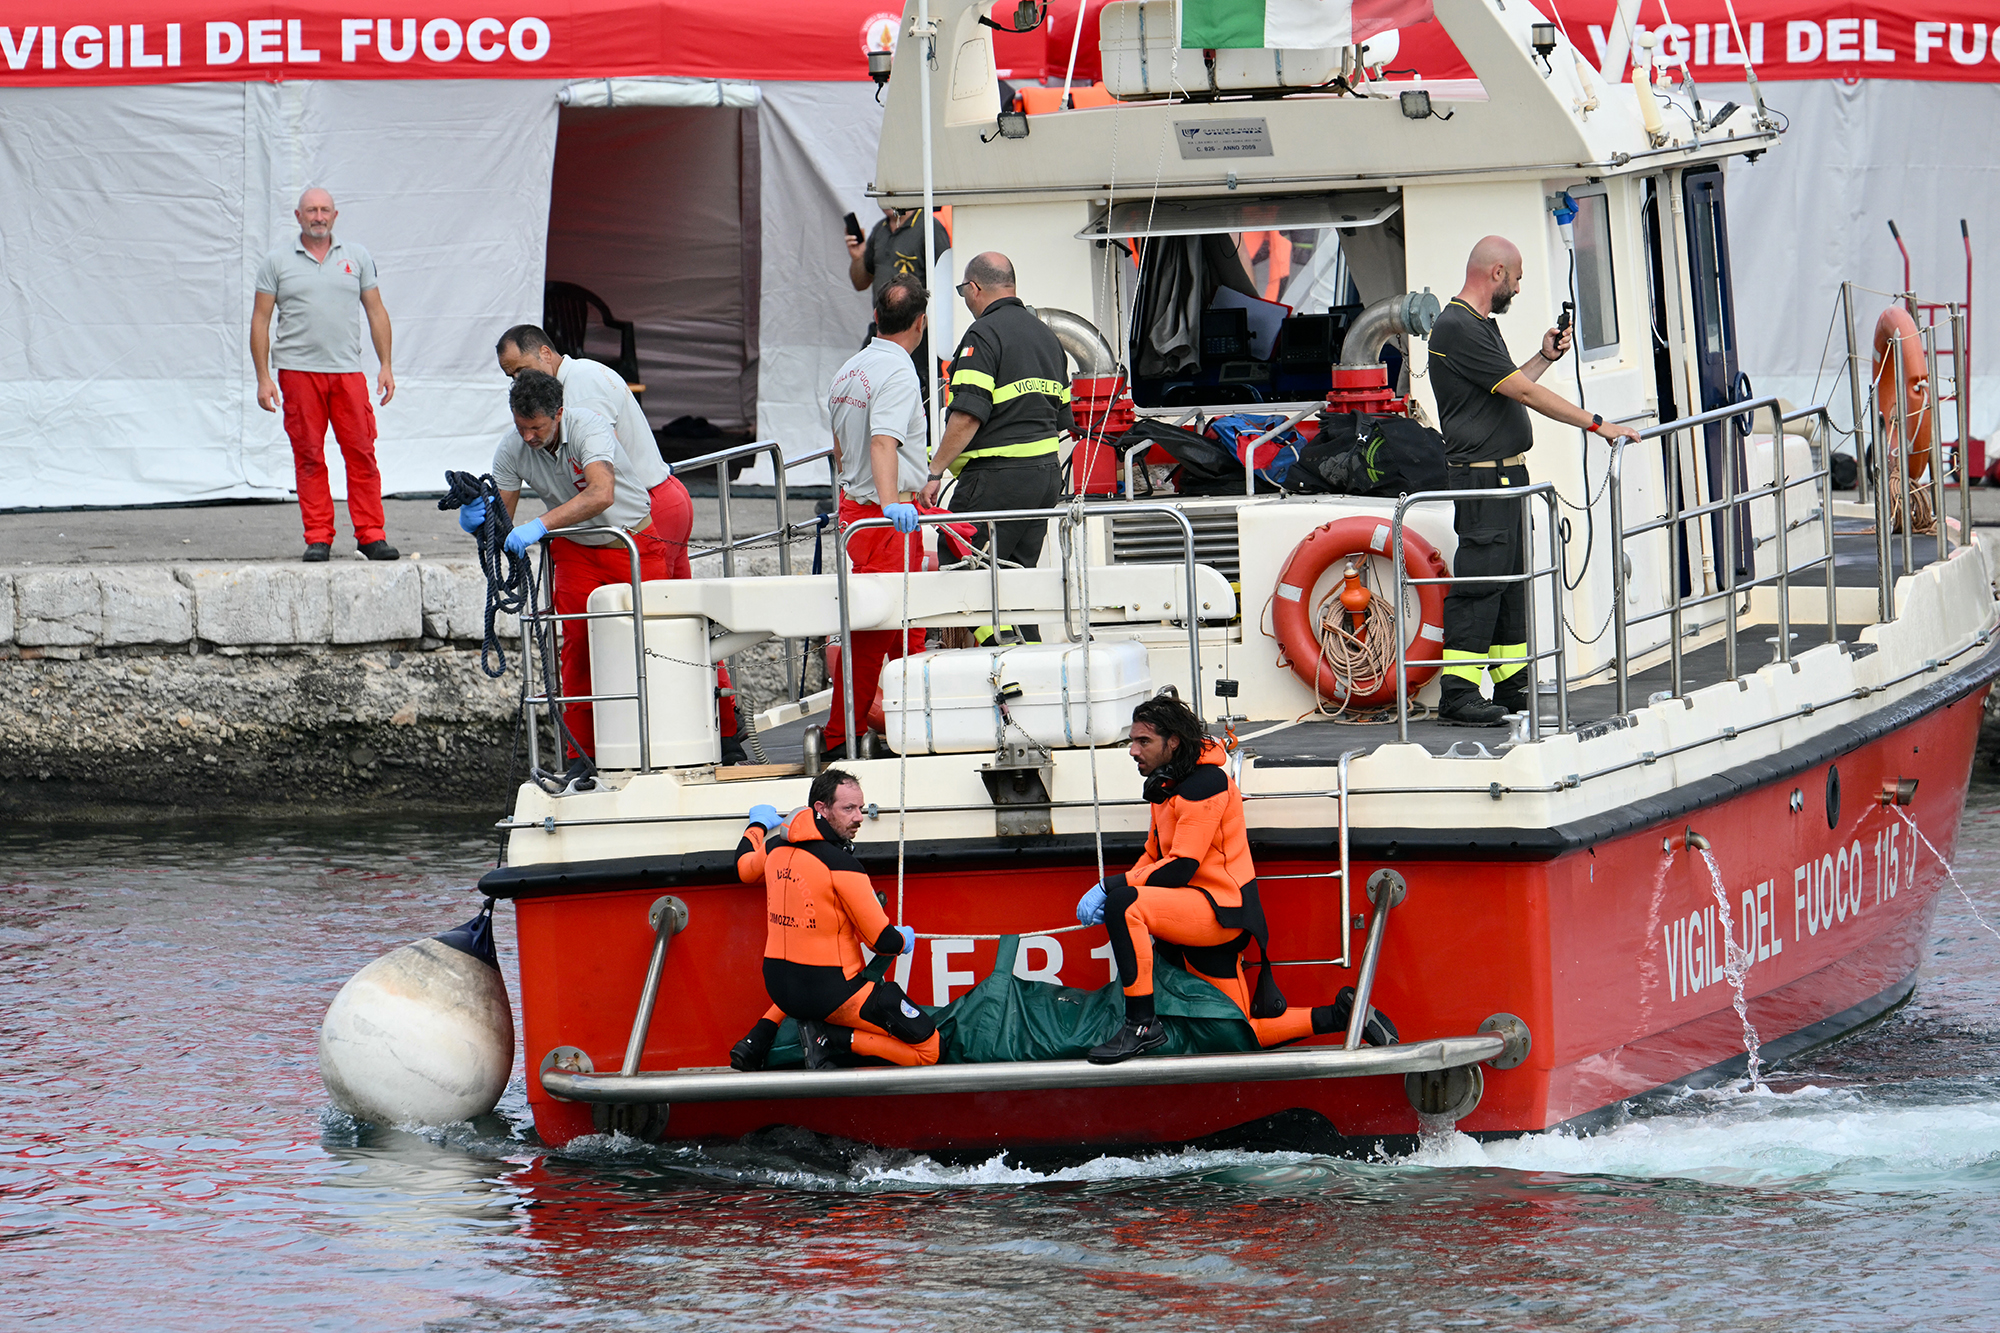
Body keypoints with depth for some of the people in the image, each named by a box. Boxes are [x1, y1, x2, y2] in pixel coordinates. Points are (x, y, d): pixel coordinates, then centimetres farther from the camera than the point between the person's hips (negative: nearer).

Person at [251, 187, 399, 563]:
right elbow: (260, 321, 5)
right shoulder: (277, 262, 6)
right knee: (308, 457, -2)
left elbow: (376, 313, 13)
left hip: (348, 370, 1)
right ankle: (317, 538, 3)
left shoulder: (357, 258, 11)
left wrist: (386, 366, 6)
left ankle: (370, 535, 0)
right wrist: (263, 377, -2)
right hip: (298, 370, -1)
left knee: (361, 453, -4)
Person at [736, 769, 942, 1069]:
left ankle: (757, 1040, 21)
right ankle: (830, 1041, -13)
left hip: (777, 988, 7)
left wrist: (759, 825, 46)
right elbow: (883, 940, -13)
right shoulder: (841, 864, -18)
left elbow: (744, 868, 28)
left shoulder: (777, 848, 2)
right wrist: (904, 939, 11)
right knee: (927, 1048, -6)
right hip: (831, 993, -7)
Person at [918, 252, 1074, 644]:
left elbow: (969, 416, -19)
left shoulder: (984, 335, -10)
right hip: (1048, 472, 9)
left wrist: (935, 472, -17)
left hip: (997, 477, -9)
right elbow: (1063, 417, 21)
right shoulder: (1045, 336, 17)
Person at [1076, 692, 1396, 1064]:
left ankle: (1141, 1025, -29)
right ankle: (1343, 1015, 17)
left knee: (1123, 904, -30)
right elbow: (1154, 858, 16)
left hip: (1224, 909, -10)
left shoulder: (1205, 783, -14)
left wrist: (1112, 888, -19)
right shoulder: (1167, 785, 16)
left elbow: (1179, 869, -20)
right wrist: (1108, 890, -3)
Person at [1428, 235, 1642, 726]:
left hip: (1507, 478, 11)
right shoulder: (1458, 329, -17)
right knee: (1478, 581, -11)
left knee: (1512, 579, 15)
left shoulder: (1480, 325, 17)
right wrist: (1597, 425, -17)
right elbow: (1523, 393, -19)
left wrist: (1544, 357, 22)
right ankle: (1458, 694, -10)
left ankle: (1513, 685, 22)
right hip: (1481, 478, -11)